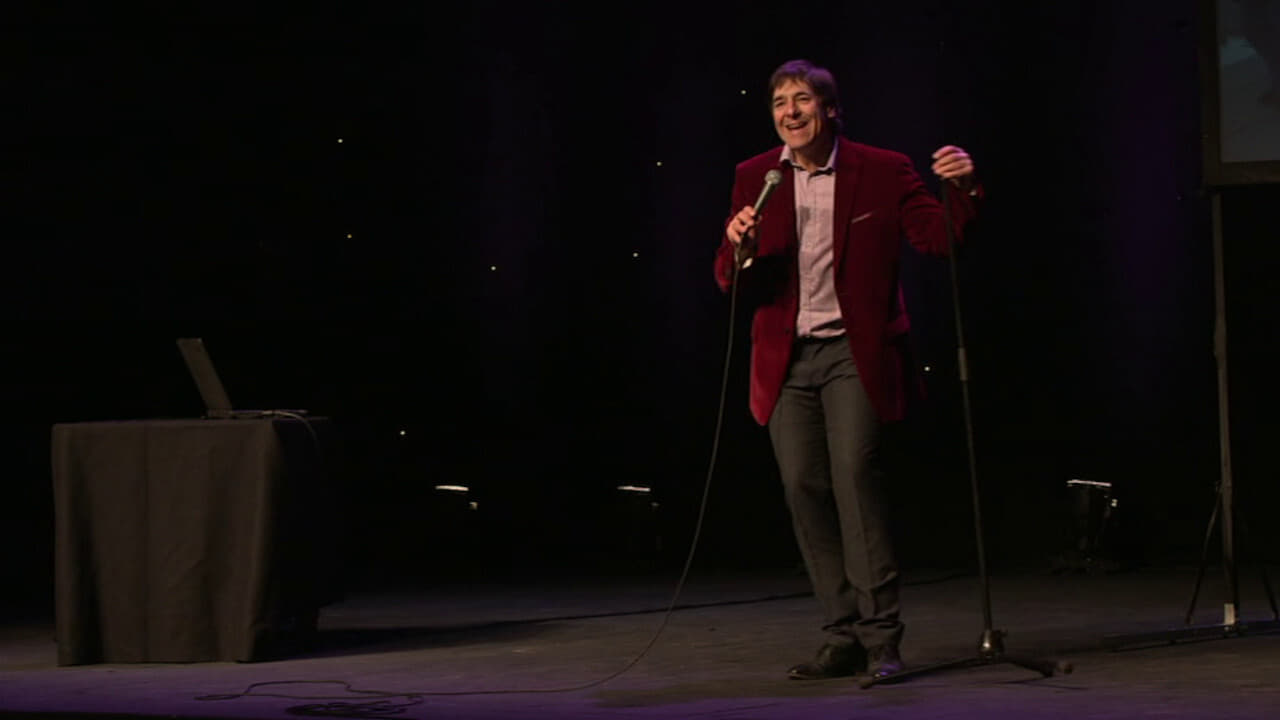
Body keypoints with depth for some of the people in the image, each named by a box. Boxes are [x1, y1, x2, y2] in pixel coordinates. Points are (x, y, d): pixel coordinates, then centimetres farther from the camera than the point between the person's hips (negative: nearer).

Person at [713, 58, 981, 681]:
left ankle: (880, 637, -13)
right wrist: (738, 249, -16)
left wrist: (962, 189, -19)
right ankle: (842, 638, 11)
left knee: (854, 475, -16)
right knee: (804, 489, 2)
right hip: (786, 359, 3)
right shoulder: (754, 178, 6)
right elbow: (729, 280, 6)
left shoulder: (883, 171, -1)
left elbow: (938, 237, -2)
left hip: (853, 351, -3)